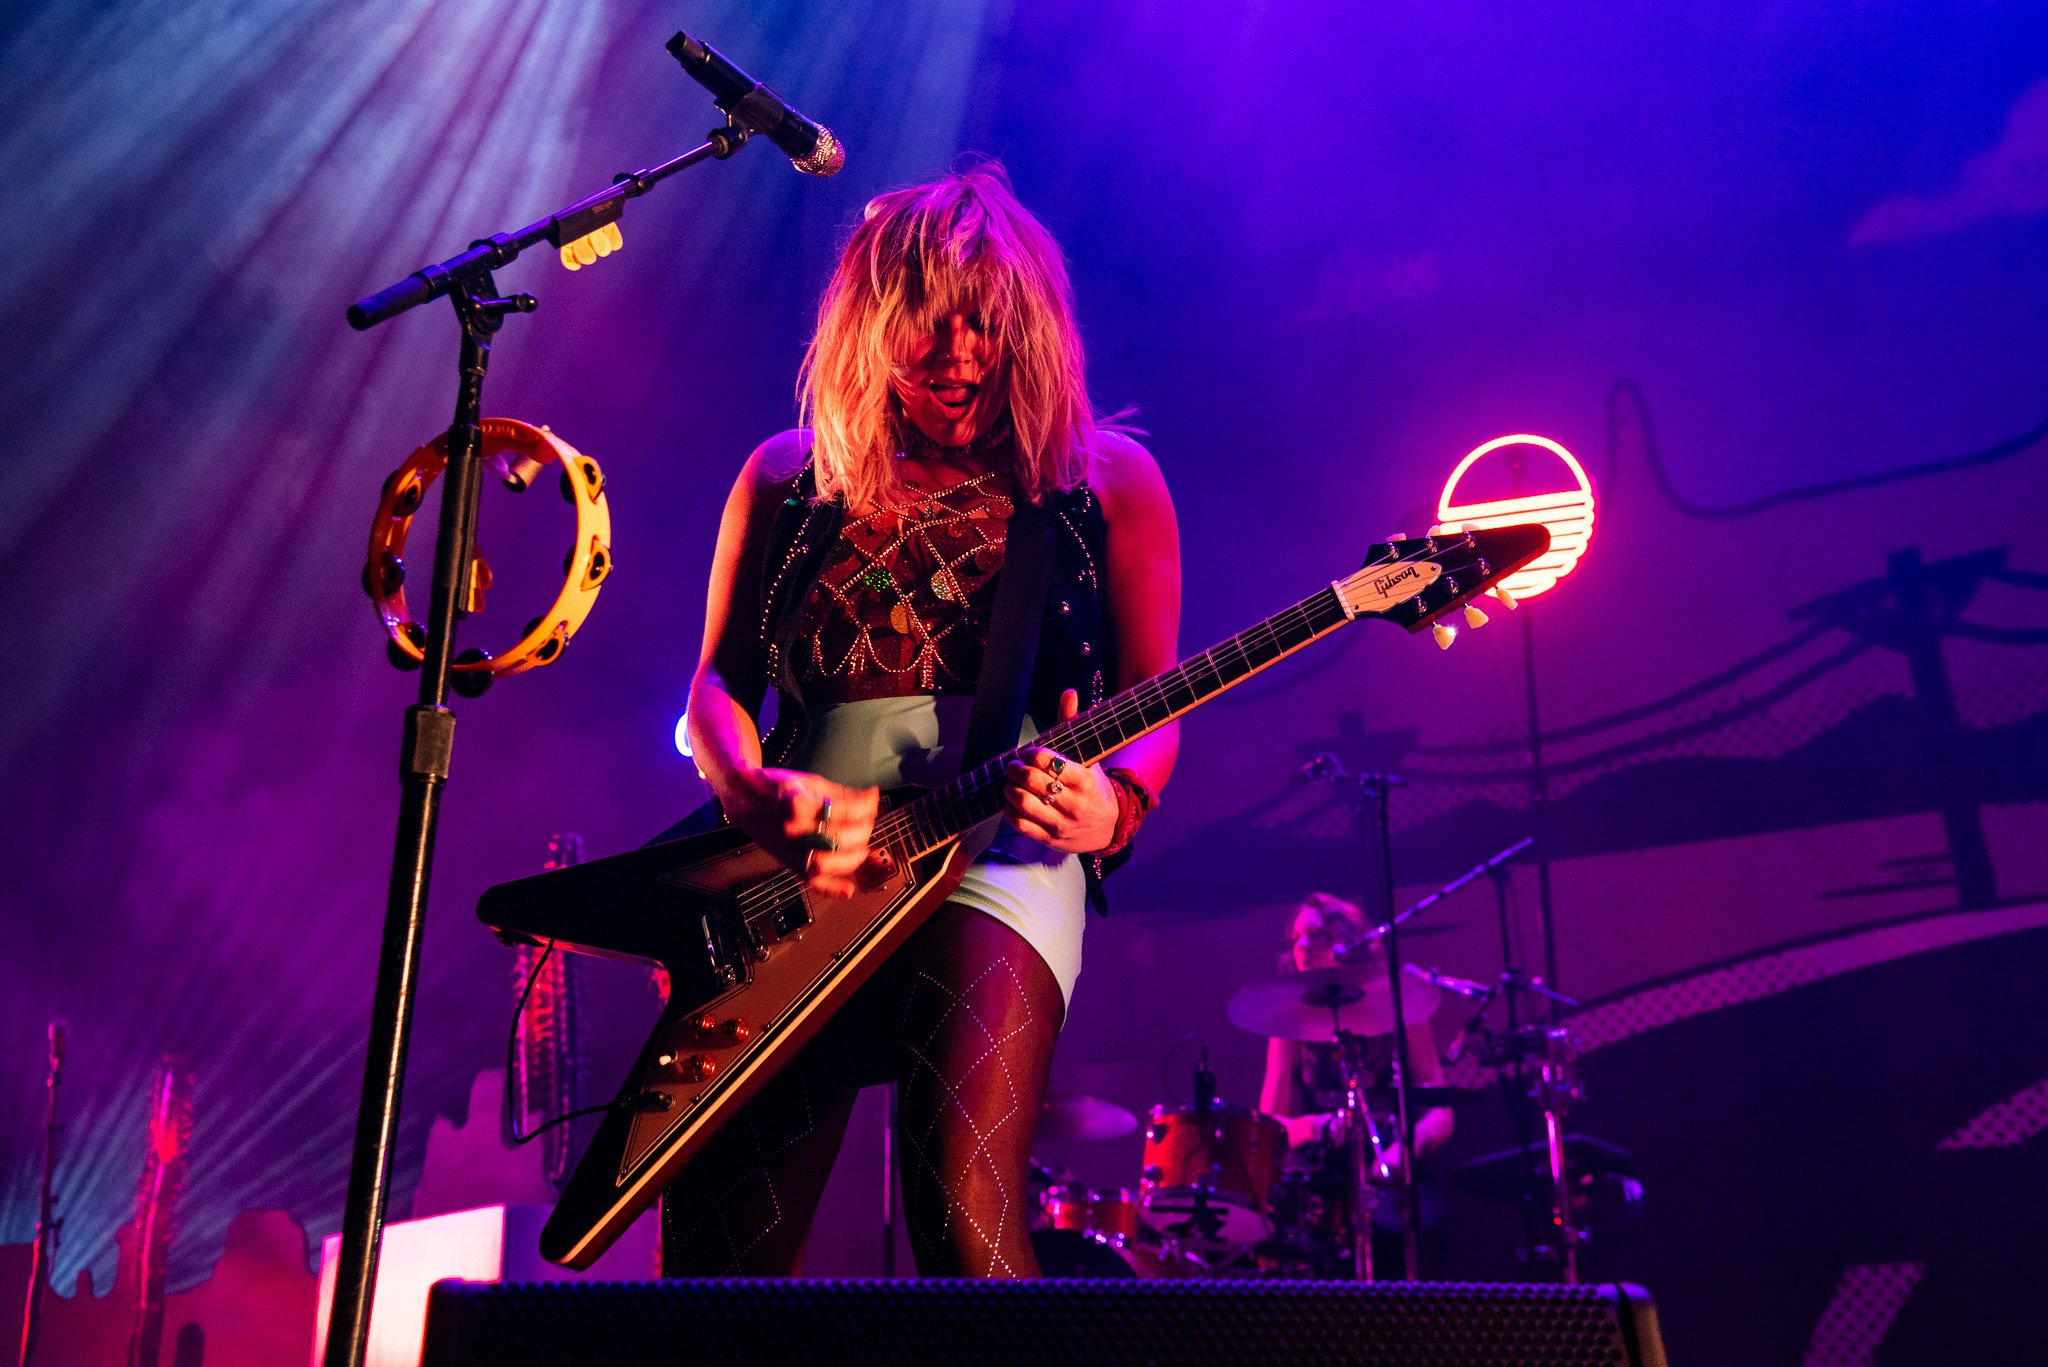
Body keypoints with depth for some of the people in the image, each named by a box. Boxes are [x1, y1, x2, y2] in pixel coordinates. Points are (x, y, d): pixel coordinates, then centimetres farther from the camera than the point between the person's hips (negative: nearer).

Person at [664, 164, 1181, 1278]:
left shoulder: (1107, 479, 9)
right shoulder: (786, 477, 14)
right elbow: (716, 684, 12)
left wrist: (1114, 802, -15)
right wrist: (751, 793, -10)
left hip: (996, 848, -2)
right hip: (786, 875, 3)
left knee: (965, 1226, -23)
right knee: (720, 1258, 0)